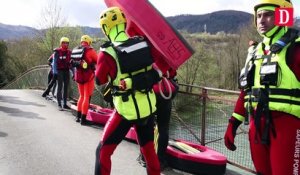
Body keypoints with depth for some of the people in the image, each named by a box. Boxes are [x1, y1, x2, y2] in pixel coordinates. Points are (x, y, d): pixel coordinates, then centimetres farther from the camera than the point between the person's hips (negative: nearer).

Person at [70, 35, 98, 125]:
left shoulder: (75, 50, 7)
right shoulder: (90, 50, -11)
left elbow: (72, 63, 12)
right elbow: (98, 61, -6)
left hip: (78, 76, 6)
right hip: (88, 76, -6)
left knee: (82, 96, 19)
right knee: (87, 97, 0)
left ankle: (78, 116, 23)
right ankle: (83, 119, -1)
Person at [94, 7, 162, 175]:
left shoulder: (108, 53, -16)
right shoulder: (144, 43, -5)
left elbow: (100, 80, 0)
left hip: (127, 111, -4)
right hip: (149, 107, 5)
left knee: (104, 150, 12)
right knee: (149, 148, 23)